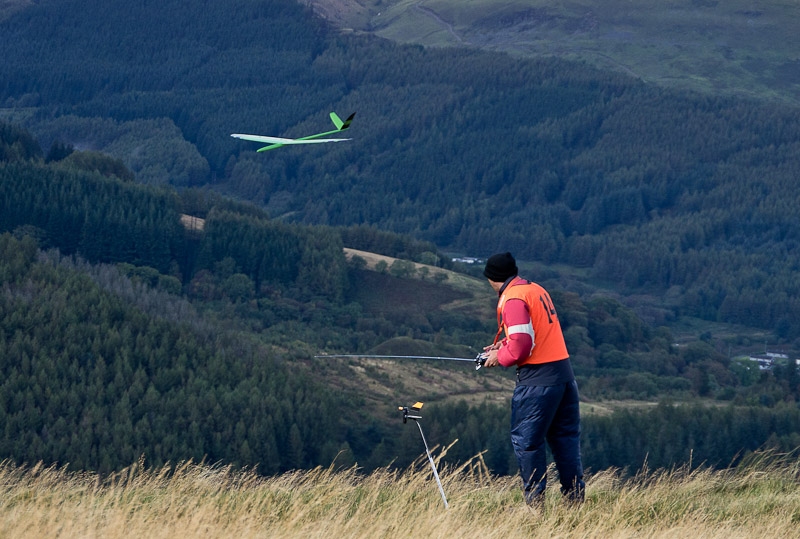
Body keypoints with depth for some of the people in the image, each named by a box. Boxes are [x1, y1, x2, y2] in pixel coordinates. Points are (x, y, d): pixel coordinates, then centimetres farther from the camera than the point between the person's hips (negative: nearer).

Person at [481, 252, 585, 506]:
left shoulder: (512, 299, -12)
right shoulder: (537, 290, 15)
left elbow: (521, 346, -18)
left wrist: (499, 358, -2)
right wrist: (505, 343, 19)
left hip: (538, 377, -9)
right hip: (564, 370, 9)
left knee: (526, 440, 1)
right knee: (565, 437, 13)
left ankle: (535, 502, 4)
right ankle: (575, 498, 15)